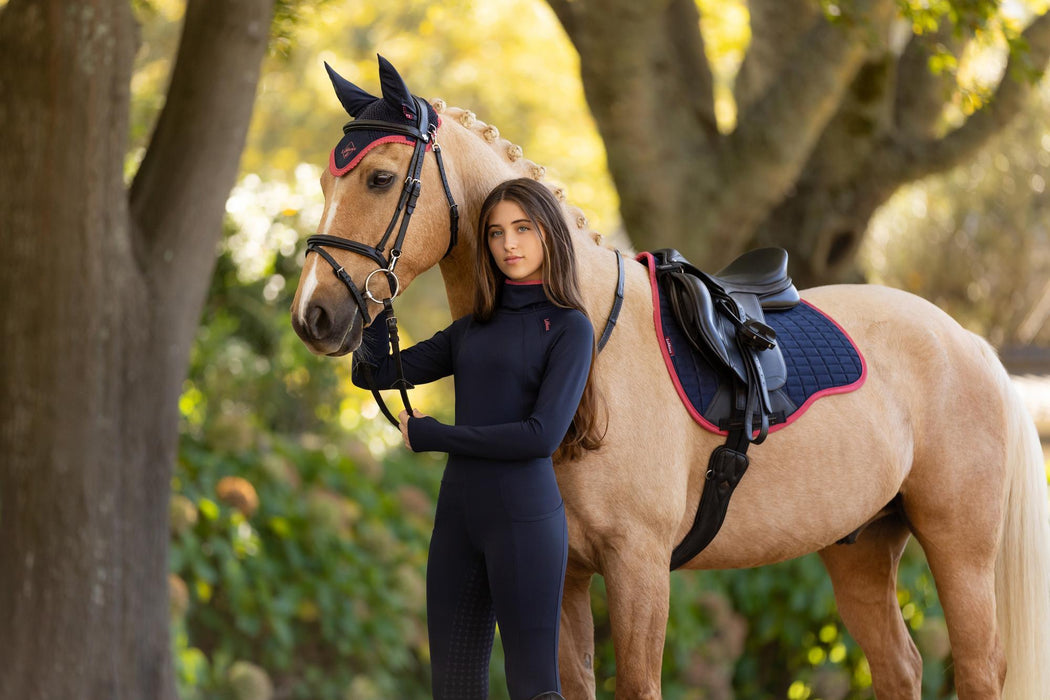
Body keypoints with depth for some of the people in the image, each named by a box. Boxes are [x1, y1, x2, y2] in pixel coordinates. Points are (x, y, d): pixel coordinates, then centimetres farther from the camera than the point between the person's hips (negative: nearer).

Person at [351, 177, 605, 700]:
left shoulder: (569, 328, -5)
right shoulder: (473, 328, 14)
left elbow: (542, 435, -15)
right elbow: (374, 371, 13)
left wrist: (431, 435, -9)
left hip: (524, 516, -6)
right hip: (458, 516, 7)